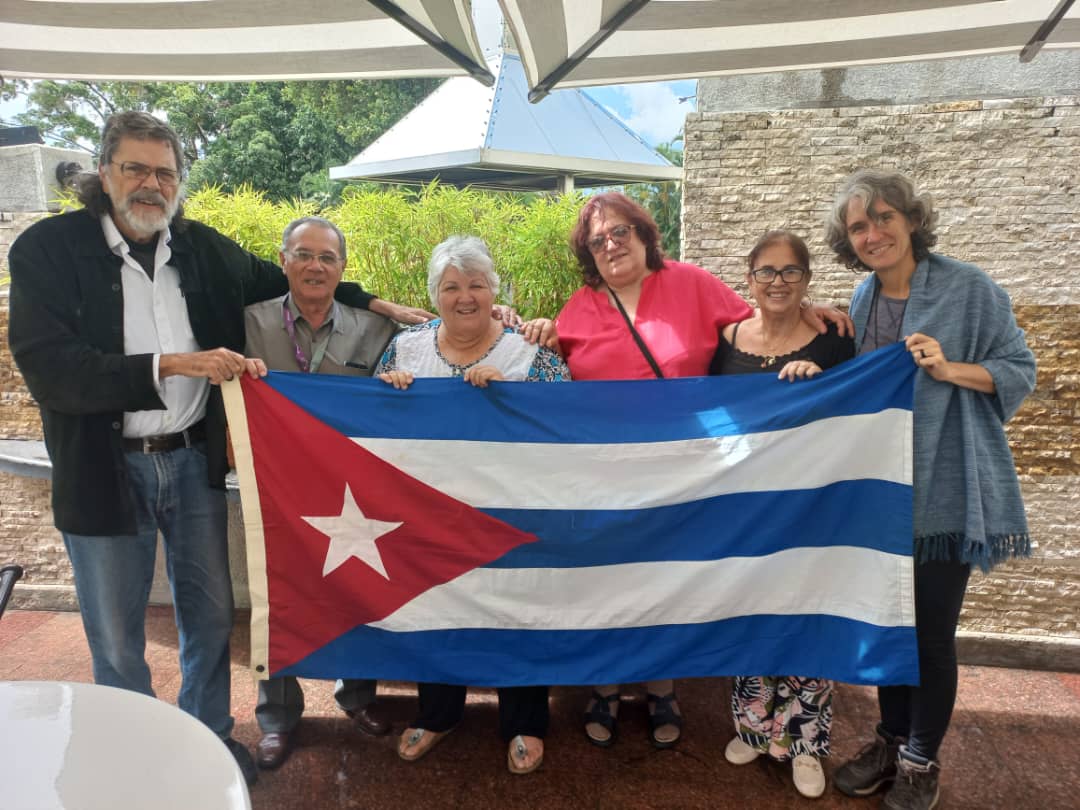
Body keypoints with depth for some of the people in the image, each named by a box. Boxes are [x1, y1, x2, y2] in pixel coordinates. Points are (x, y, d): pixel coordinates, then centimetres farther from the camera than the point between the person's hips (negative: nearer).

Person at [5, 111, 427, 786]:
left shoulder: (202, 247, 2)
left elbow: (283, 280, 17)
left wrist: (377, 304, 10)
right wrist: (174, 365, -25)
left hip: (194, 459, 4)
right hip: (106, 470, -3)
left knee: (211, 614, 16)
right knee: (116, 635, 13)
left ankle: (211, 737, 40)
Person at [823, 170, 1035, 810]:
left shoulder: (968, 287, -10)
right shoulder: (864, 299, 7)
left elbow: (1020, 370, -7)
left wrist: (949, 368, -23)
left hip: (945, 492, -5)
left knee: (932, 633, 6)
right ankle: (892, 740, 35)